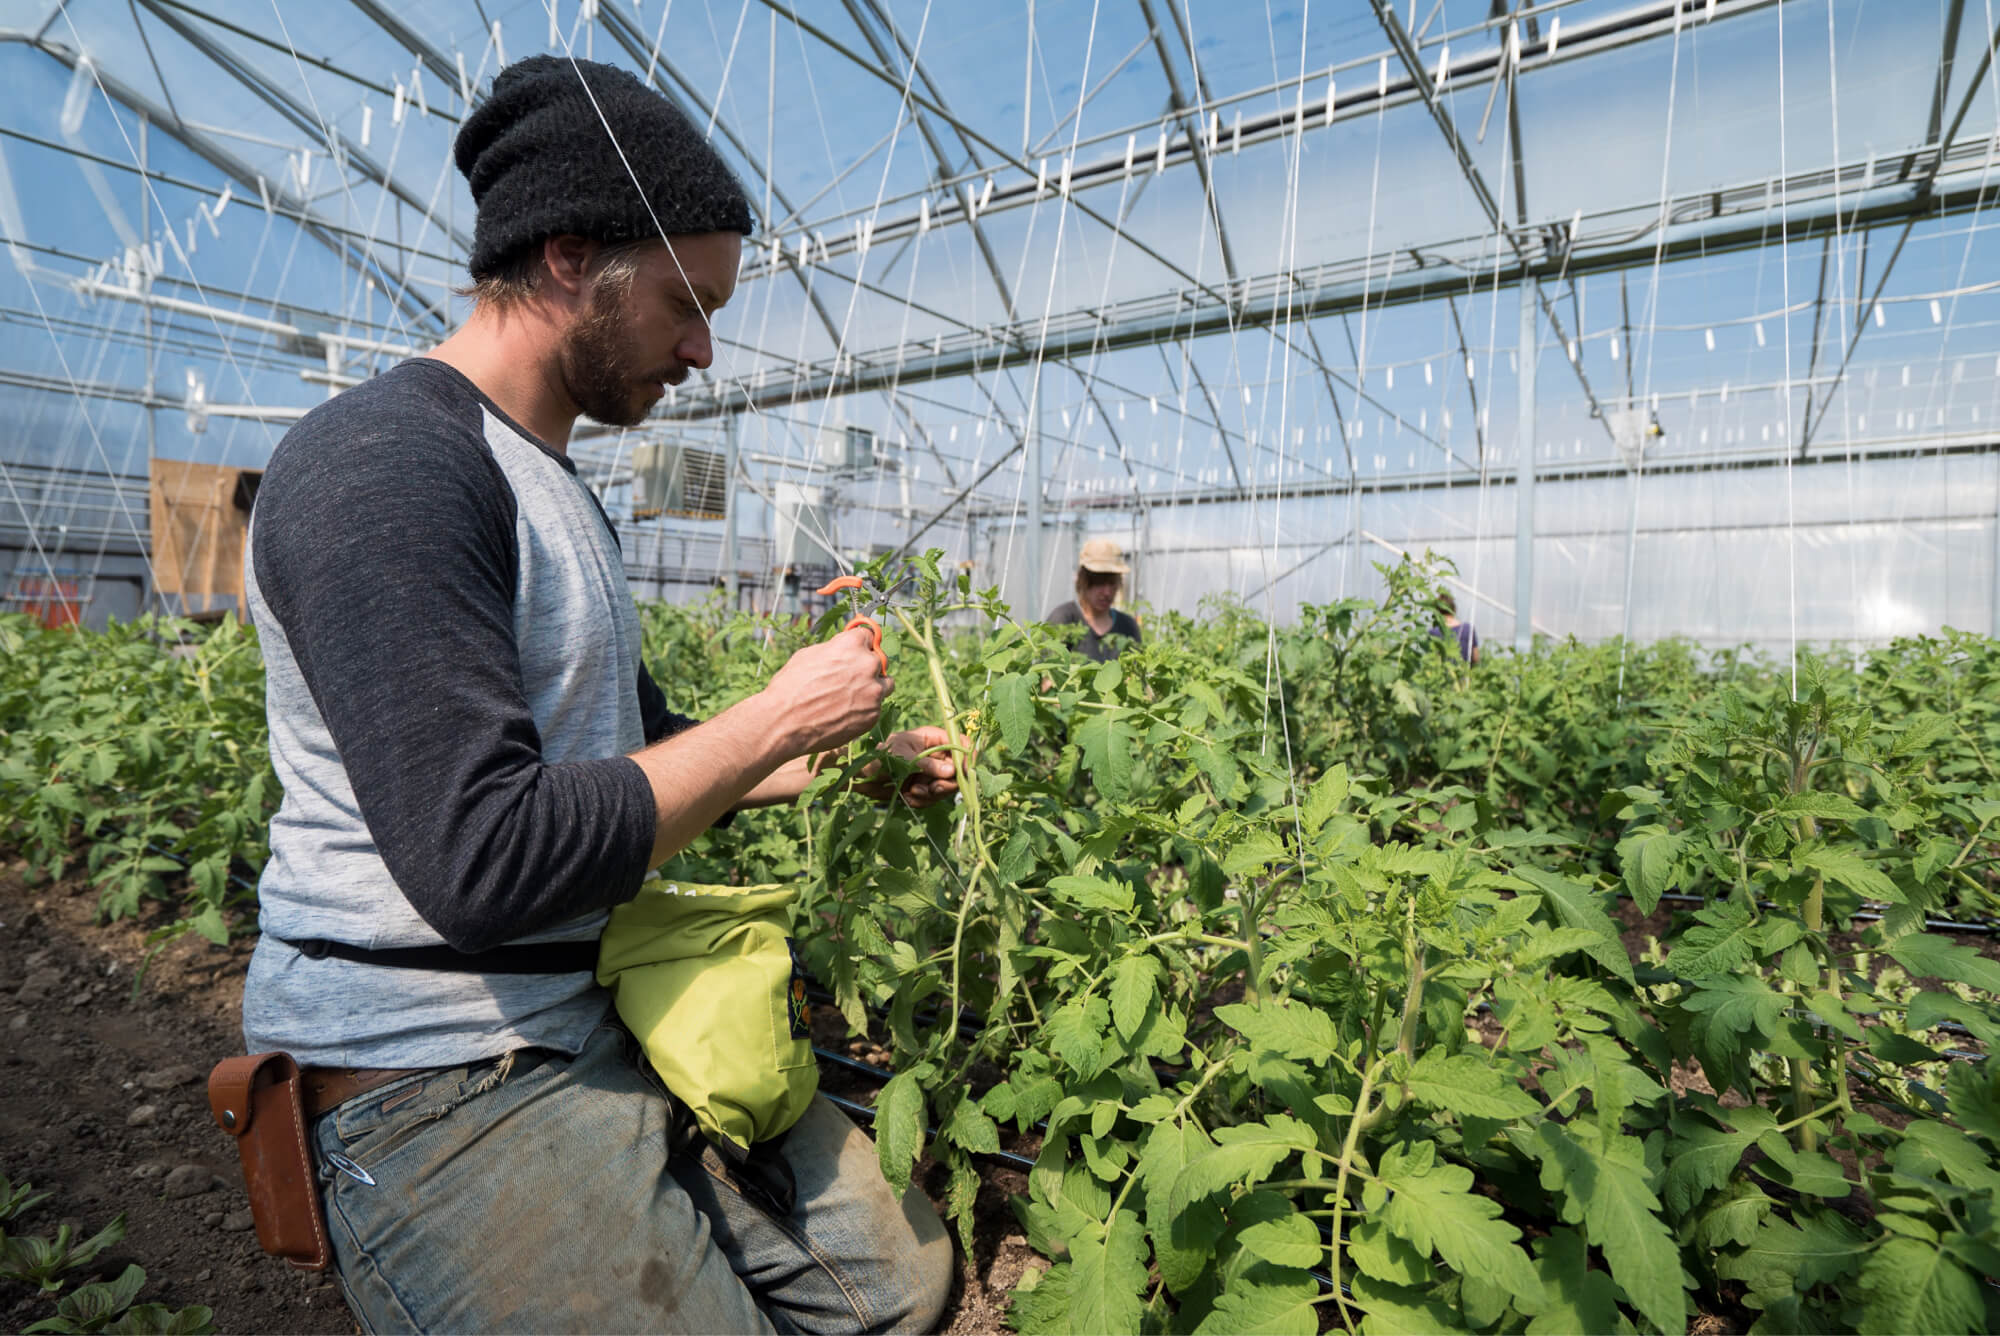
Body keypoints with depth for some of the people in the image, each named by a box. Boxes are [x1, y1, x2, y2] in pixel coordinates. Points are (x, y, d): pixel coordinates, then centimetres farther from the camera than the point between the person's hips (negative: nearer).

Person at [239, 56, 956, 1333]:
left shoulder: (556, 494, 13)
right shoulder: (384, 467, -18)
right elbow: (487, 860, -28)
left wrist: (851, 764, 9)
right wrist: (776, 718, -18)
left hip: (616, 1024, 9)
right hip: (449, 1079, -8)